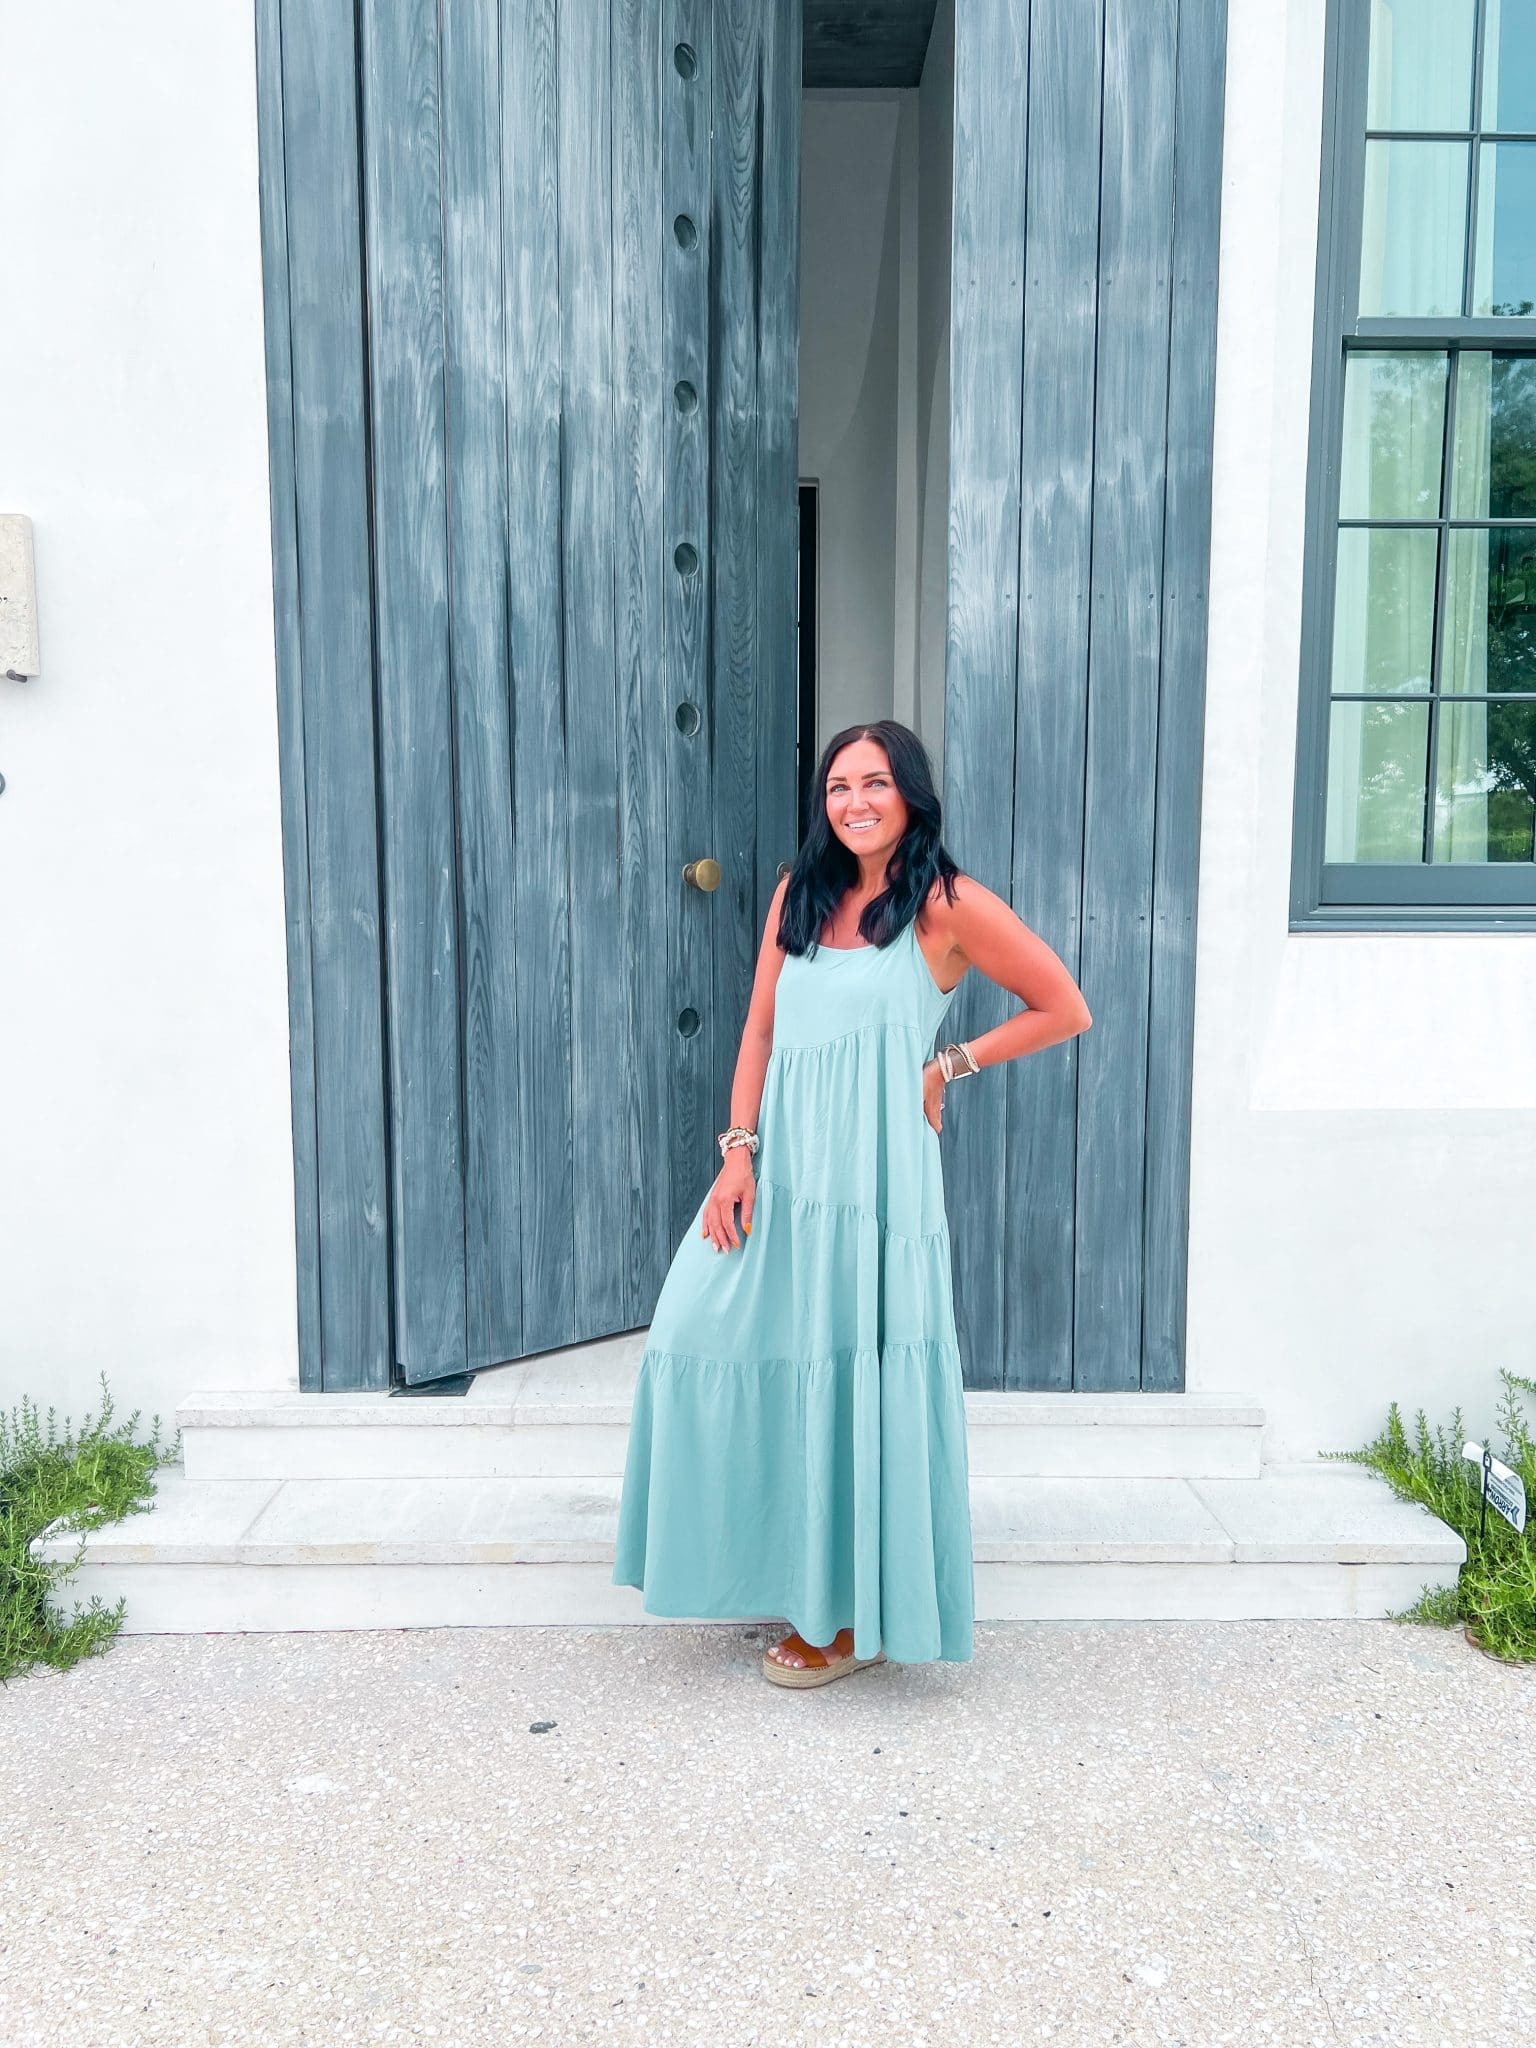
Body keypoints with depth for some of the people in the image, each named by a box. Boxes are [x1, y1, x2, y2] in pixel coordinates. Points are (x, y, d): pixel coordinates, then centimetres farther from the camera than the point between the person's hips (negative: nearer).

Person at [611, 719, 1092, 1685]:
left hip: (872, 1174, -6)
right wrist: (739, 1153, 0)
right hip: (778, 1166, 6)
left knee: (853, 1375, 1)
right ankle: (779, 1564, 29)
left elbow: (1065, 1009, 0)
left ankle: (858, 1614, 20)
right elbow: (761, 1028, 9)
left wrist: (952, 1066, -3)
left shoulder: (949, 905, -6)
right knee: (705, 1343, 7)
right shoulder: (800, 894, 10)